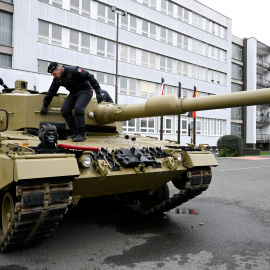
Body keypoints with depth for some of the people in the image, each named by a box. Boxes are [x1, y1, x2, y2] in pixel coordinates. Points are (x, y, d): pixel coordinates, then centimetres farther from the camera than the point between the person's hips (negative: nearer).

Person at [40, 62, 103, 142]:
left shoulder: (73, 71, -23)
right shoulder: (57, 79, -1)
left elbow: (90, 77, -21)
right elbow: (51, 92, 12)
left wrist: (98, 92, -23)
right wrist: (45, 105, 12)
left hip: (85, 91, -7)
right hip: (73, 93, 7)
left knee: (78, 108, -29)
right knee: (64, 110, -10)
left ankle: (81, 134, -20)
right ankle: (75, 132, -5)